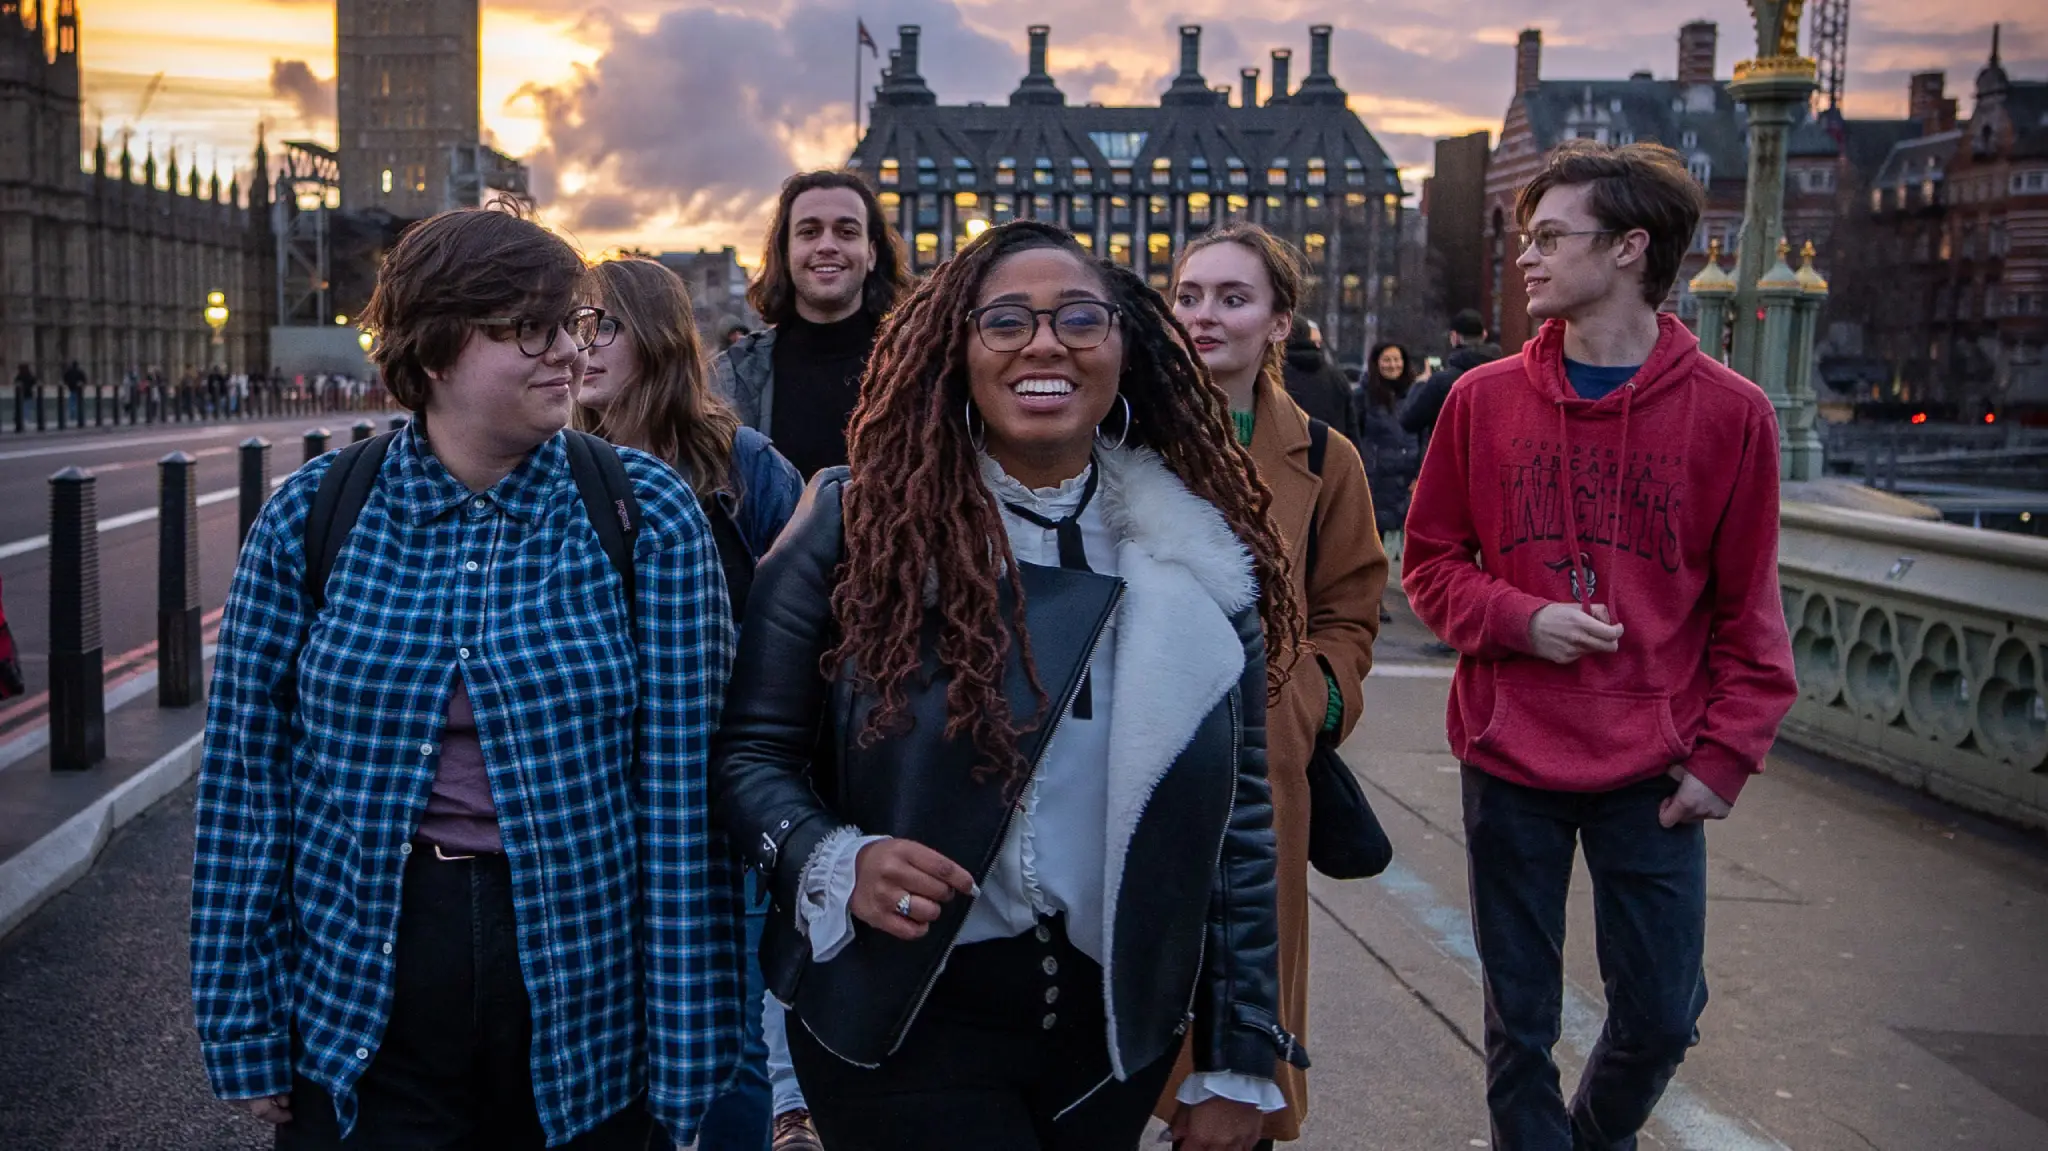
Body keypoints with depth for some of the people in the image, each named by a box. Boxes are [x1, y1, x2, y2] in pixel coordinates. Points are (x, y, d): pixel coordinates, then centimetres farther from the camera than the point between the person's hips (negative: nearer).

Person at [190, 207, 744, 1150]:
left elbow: (683, 783, -8)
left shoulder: (648, 517, -6)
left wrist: (687, 1055, -8)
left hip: (585, 1001, 0)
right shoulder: (312, 515, -3)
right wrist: (245, 1035, 2)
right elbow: (245, 766, 1)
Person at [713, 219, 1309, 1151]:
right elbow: (749, 751, -2)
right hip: (902, 1022, -3)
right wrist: (835, 861, -23)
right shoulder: (860, 523, -8)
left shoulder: (1197, 557, -1)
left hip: (1118, 1030, 4)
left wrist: (1241, 1065, 3)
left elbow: (1240, 818, 3)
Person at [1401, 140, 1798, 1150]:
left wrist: (1726, 755, -4)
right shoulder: (1484, 399, -1)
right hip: (1509, 763, 1)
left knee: (1661, 1013, 9)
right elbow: (1430, 564, 6)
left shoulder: (1729, 413, -5)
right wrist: (1519, 620, -12)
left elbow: (1748, 610, 0)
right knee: (1520, 1019, 10)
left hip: (1652, 776, 0)